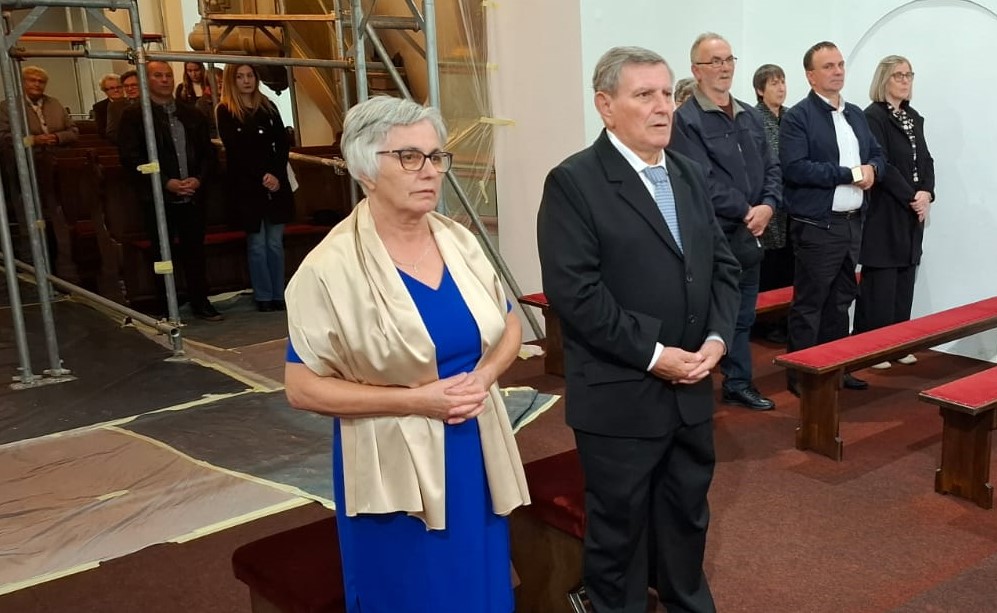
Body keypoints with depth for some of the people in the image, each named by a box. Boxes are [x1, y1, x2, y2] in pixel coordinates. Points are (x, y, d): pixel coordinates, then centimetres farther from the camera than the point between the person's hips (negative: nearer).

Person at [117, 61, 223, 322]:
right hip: (158, 198, -3)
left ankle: (200, 302, 16)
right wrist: (166, 183, -15)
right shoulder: (134, 115, 1)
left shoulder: (192, 115, 14)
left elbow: (209, 153, 12)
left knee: (194, 252, 7)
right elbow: (130, 157, -8)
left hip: (193, 196, 3)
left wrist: (199, 179, -7)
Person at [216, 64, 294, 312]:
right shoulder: (225, 111, 2)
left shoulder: (268, 107, 14)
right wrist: (262, 176, -12)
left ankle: (278, 295, 9)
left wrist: (277, 175, -7)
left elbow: (283, 144, 8)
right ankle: (263, 297, 6)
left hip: (276, 182, 3)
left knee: (275, 243, 3)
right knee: (257, 244, -1)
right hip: (246, 185, -3)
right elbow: (235, 150, -5)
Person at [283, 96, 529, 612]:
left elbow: (507, 327, 12)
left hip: (476, 455, 5)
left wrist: (484, 376, -10)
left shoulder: (459, 241, 0)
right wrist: (416, 399, -20)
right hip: (395, 473, -5)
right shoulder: (330, 268, -16)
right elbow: (302, 388, -14)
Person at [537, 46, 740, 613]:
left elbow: (723, 264, 12)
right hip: (621, 396, -6)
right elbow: (575, 291, -20)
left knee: (689, 513, 21)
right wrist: (652, 354, -19)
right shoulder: (574, 182, -12)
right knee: (620, 524, 11)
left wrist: (717, 337, -5)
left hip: (691, 389, 7)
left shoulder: (691, 175, 10)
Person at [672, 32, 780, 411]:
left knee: (743, 317, 16)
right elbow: (703, 182, -18)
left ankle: (739, 384, 28)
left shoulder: (750, 116, 13)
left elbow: (771, 168, 13)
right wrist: (746, 211, -13)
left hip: (750, 234, 8)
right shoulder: (686, 119, -11)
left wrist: (768, 206, -6)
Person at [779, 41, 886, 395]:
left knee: (841, 300, 16)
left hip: (852, 222, 8)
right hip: (817, 226, -8)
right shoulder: (797, 117, -9)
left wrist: (872, 170, -5)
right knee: (809, 303, -1)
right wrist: (850, 174, -17)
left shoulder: (856, 114, 15)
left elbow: (878, 155, 20)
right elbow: (795, 167, -21)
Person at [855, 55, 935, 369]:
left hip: (912, 212, 7)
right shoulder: (873, 116, -9)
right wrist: (912, 197, -15)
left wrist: (926, 195, -4)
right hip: (883, 212, -7)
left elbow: (926, 160, 13)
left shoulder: (914, 117, 15)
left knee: (905, 280, 9)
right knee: (879, 282, -4)